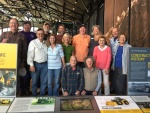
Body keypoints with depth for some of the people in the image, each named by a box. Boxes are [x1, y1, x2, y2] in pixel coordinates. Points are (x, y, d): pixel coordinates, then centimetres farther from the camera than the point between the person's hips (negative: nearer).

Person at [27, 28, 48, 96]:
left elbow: (48, 53, 12)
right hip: (36, 64, -3)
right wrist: (31, 65, -12)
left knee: (44, 81, 8)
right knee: (34, 81, 5)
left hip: (45, 64, 4)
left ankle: (42, 95, 22)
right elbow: (30, 54, -7)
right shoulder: (33, 42, -2)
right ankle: (34, 96, 20)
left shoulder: (46, 43, 10)